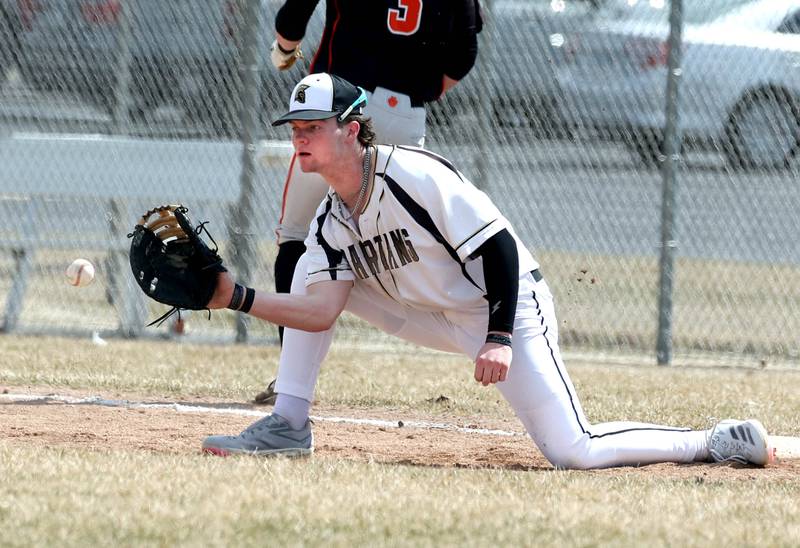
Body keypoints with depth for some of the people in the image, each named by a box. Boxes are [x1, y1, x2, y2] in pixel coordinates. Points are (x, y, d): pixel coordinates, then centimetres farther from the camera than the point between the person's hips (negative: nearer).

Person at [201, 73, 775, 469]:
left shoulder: (415, 175, -25)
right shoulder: (331, 224, -1)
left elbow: (499, 245, -24)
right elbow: (321, 313, -11)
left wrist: (499, 339, -31)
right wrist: (238, 298, -22)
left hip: (507, 309, -8)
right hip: (437, 317, 8)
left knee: (573, 451, -21)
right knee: (311, 278, 1)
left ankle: (716, 442, -4)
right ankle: (289, 426, 4)